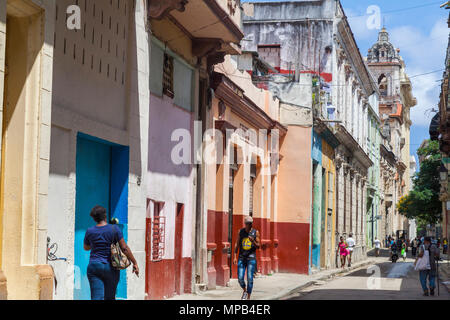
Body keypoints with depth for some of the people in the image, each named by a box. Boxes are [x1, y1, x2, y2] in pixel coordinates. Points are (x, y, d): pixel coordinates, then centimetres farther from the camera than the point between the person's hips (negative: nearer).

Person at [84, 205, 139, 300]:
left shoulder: (89, 231, 0)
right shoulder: (114, 229, -6)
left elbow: (86, 248, 17)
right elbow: (124, 248, -8)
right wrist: (134, 263, -1)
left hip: (94, 266, 0)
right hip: (111, 267, 0)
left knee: (96, 297, -6)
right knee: (110, 297, 13)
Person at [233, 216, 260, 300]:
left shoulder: (256, 232, 0)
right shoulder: (240, 232, 5)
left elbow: (258, 246, 2)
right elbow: (237, 244, 8)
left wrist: (253, 241, -19)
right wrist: (235, 257, 1)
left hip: (251, 257, -2)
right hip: (242, 258, 2)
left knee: (250, 279, -7)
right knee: (240, 279, -4)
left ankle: (248, 297, 1)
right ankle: (245, 291, 26)